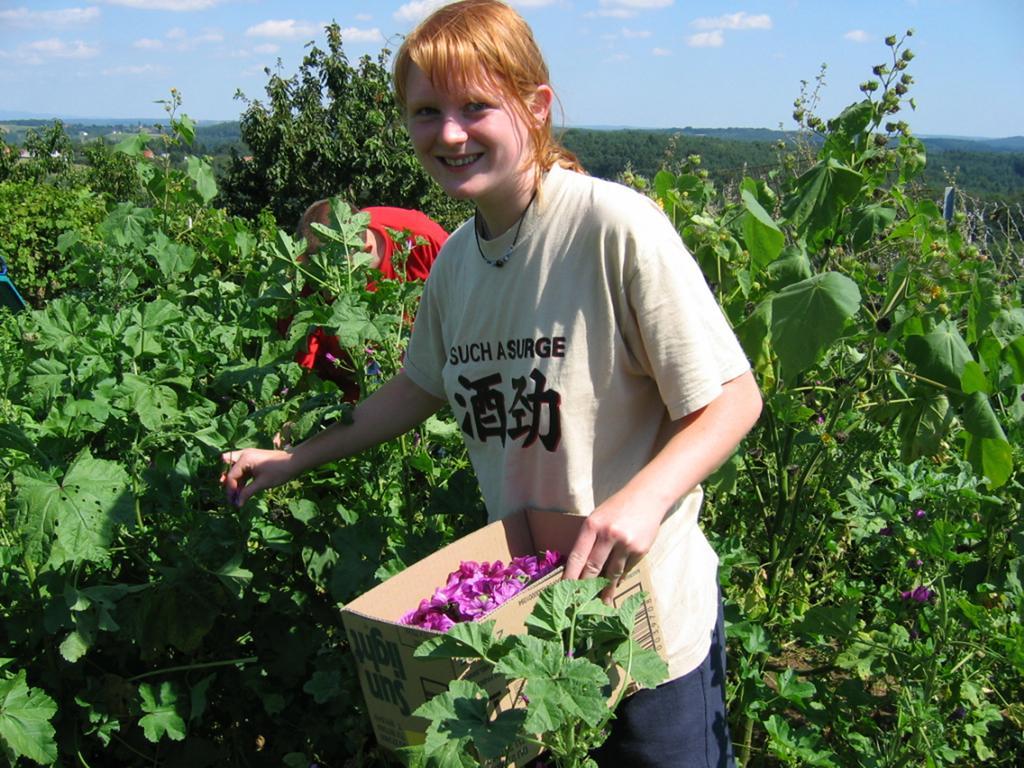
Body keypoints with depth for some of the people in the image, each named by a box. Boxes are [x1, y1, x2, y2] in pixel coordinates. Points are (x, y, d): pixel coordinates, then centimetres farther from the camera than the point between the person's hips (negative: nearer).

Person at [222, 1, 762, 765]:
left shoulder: (617, 226, -21)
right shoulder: (456, 258, 0)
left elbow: (732, 399, -18)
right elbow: (423, 386, 16)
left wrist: (643, 498, -34)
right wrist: (293, 459, 18)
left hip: (648, 611, -6)